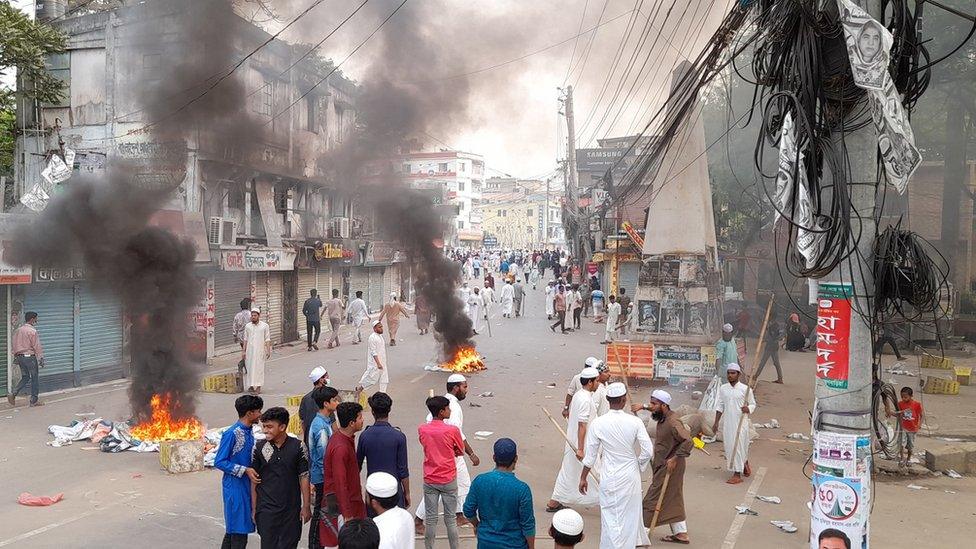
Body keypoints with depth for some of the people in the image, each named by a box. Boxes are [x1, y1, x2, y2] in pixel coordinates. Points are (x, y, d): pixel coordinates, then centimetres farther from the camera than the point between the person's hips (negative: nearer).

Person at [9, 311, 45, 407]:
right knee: (35, 378, 4)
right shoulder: (32, 331, -15)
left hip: (20, 356, 7)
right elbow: (37, 346, -14)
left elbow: (13, 345, 14)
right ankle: (34, 401, 7)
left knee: (25, 377, 17)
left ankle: (13, 394, 0)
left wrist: (16, 356, 22)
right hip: (30, 356, -7)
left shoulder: (17, 330, 8)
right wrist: (41, 359, -10)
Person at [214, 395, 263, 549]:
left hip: (246, 485, 8)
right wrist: (244, 470, -21)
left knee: (232, 530, 17)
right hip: (235, 486, -8)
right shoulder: (231, 434, -18)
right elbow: (219, 462, -17)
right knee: (238, 532, -4)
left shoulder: (248, 432, 6)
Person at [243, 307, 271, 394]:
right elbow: (245, 339, 11)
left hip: (260, 350, -2)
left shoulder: (265, 326, 1)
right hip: (250, 350, 2)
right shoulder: (247, 326, 8)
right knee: (250, 367, 2)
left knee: (259, 368, -2)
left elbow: (267, 339, 1)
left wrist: (268, 350, -6)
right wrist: (244, 351, 7)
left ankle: (258, 387, 3)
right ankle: (251, 385, 12)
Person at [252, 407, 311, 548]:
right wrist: (254, 508, 4)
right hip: (266, 509, 0)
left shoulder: (298, 447, -7)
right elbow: (254, 481, 4)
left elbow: (304, 478, -2)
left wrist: (306, 506, -2)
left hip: (291, 509, 0)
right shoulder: (259, 448, -3)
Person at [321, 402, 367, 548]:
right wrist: (347, 515, -22)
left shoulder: (346, 438, 1)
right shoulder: (340, 447, -29)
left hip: (351, 497, 9)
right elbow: (340, 483, -26)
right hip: (340, 502, -9)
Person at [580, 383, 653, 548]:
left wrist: (583, 478, 6)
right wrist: (638, 466, 7)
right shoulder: (635, 422, -13)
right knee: (630, 515, 18)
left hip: (609, 478, -1)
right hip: (631, 476, 1)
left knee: (610, 517, 10)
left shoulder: (597, 423, -13)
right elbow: (648, 452, -12)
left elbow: (590, 455, -5)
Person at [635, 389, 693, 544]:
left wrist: (675, 458, -29)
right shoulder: (662, 418, 5)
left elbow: (687, 441, -32)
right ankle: (681, 534, 25)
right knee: (673, 501, 16)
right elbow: (654, 410, 29)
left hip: (669, 467, -10)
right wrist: (643, 407, 15)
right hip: (661, 466, 10)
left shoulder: (673, 422, -24)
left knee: (653, 500, -1)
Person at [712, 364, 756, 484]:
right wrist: (716, 423, 9)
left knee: (738, 447, -4)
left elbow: (753, 404, 2)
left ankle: (737, 475, 5)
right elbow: (720, 406, 10)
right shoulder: (723, 388, 4)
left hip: (741, 423, -4)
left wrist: (748, 409, -21)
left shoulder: (745, 389, -7)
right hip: (727, 423, 5)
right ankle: (745, 464, 38)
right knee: (728, 446, 11)